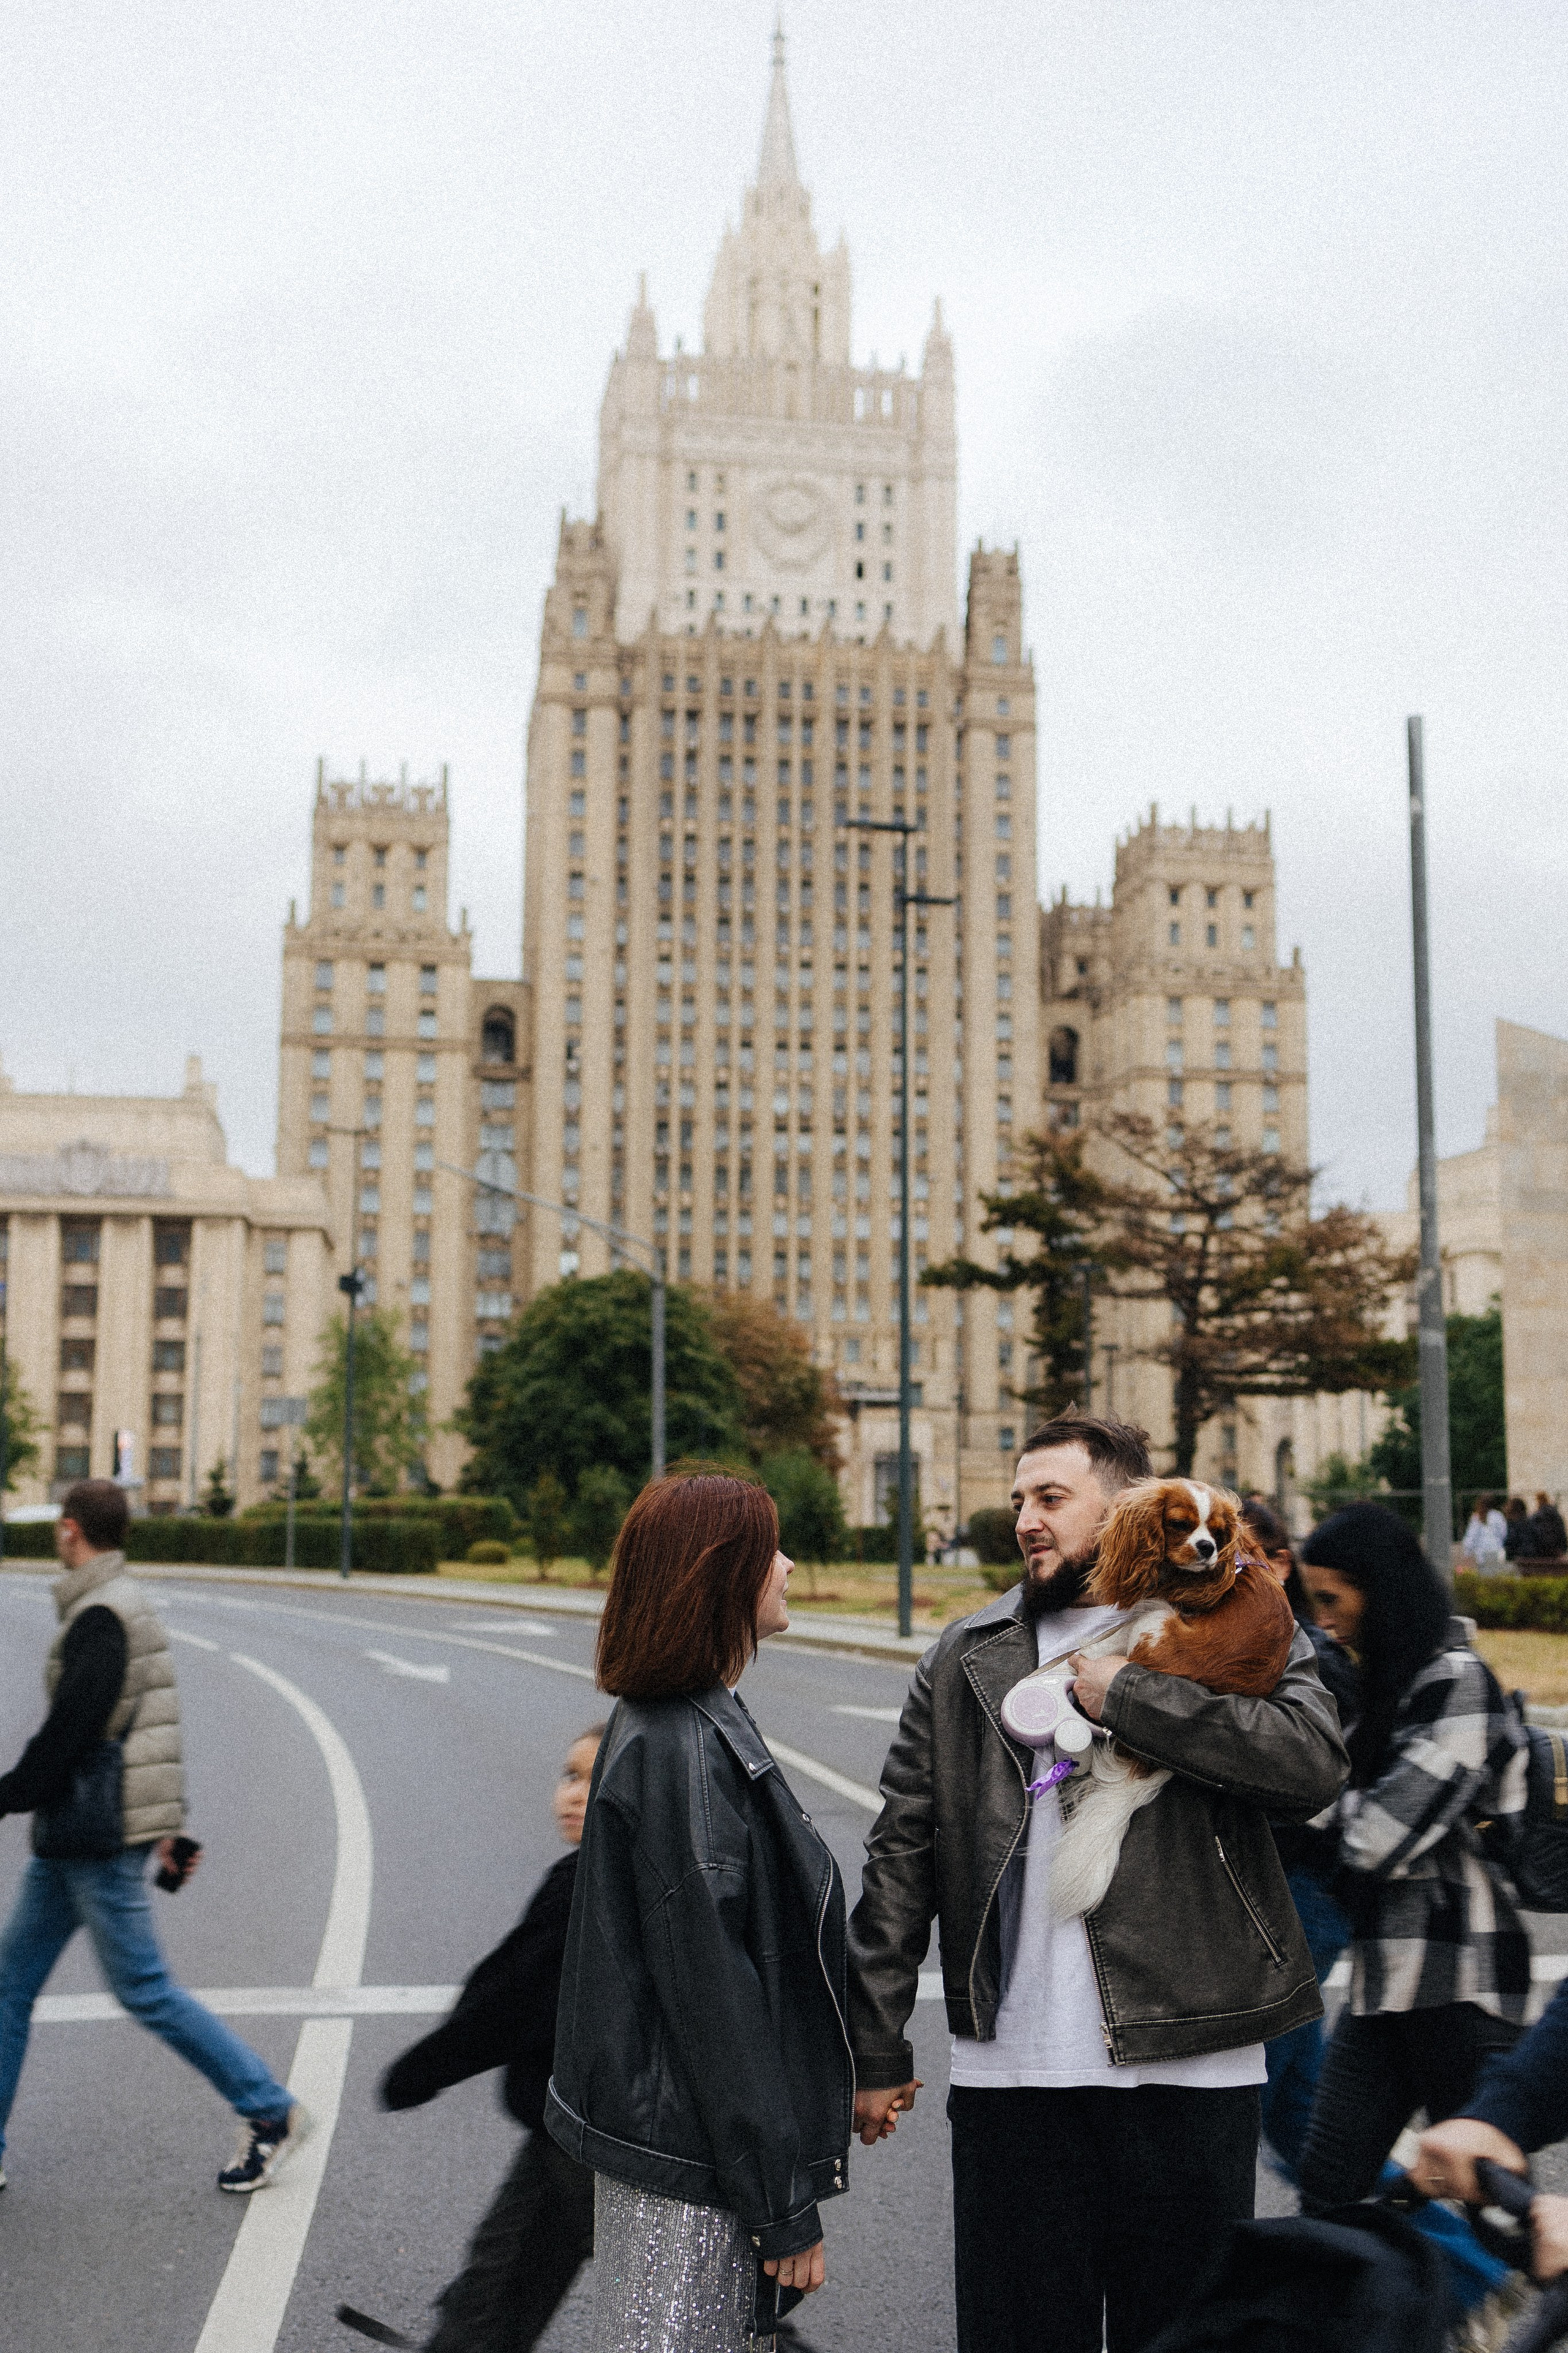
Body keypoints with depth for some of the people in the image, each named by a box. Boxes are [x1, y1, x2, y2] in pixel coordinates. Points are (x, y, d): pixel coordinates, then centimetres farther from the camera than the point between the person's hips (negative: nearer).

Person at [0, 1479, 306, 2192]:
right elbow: (152, 1726, 18)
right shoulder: (129, 1607, 13)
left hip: (98, 1844, -10)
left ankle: (272, 2114, 6)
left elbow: (64, 1737, -23)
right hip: (69, 1843, 10)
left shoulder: (99, 1619, -18)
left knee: (145, 1990, -2)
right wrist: (167, 1825, 22)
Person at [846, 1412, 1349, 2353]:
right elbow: (901, 1855, 8)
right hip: (1008, 2068, 2)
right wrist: (877, 2047, 5)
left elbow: (1318, 1762, -17)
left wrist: (1127, 1693, -15)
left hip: (1187, 2065, -2)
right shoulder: (964, 1660, 10)